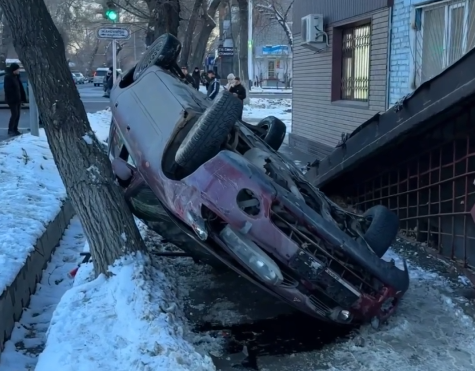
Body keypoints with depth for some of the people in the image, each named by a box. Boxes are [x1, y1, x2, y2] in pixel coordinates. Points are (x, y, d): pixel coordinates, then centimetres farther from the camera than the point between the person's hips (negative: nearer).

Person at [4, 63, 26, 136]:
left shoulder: (16, 76, 13)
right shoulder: (8, 77, -13)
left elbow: (20, 88, 14)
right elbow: (7, 89, -18)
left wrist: (22, 98, 10)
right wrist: (9, 99, -21)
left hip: (17, 99, 8)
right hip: (12, 100, -8)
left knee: (18, 114, 7)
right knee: (15, 114, -9)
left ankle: (15, 129, 14)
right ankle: (10, 130, -1)